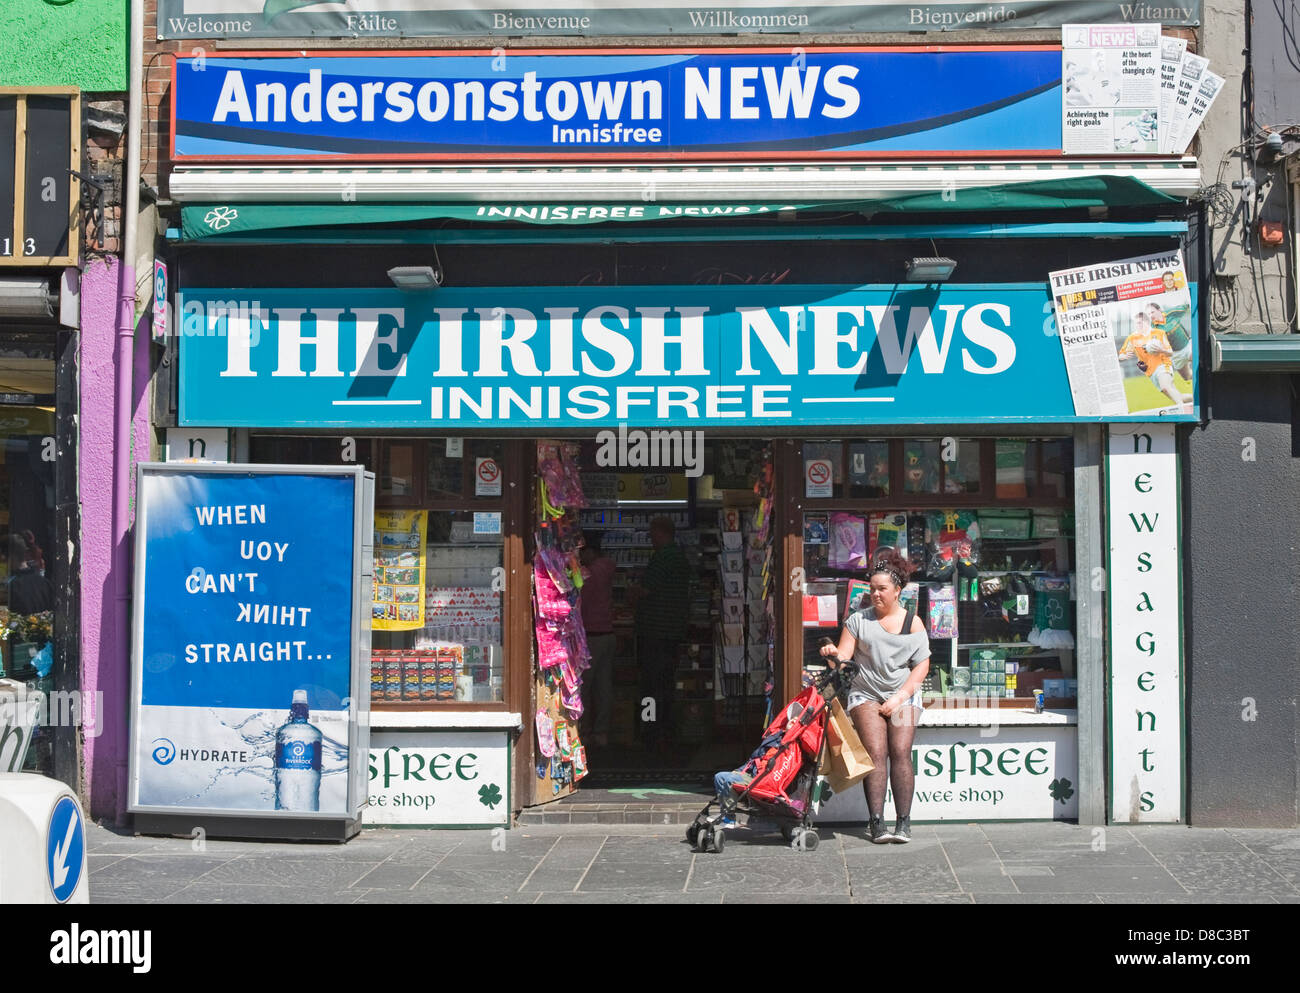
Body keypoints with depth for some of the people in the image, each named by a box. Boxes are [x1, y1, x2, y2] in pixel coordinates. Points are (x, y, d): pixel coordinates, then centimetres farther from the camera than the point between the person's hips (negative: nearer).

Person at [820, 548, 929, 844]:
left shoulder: (913, 623, 7)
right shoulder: (858, 620, 8)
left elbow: (921, 666, 4)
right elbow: (843, 656, 3)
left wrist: (899, 697, -7)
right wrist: (833, 654, -21)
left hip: (903, 695, 0)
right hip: (866, 694, 0)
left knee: (900, 753, -14)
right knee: (875, 753, -14)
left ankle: (903, 822, -11)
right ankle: (876, 822, -16)